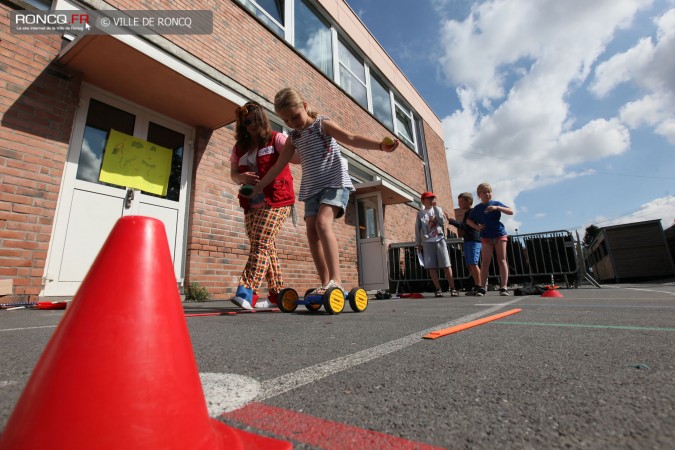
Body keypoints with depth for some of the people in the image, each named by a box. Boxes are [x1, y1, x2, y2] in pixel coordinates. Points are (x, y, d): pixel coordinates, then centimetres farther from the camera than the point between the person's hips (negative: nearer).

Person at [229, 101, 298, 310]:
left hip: (276, 201, -6)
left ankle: (247, 292, -16)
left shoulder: (276, 139, 2)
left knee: (261, 244, -15)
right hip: (251, 204, 6)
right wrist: (242, 177, -7)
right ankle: (277, 293, 13)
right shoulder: (239, 147, 17)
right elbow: (233, 174, 16)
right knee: (266, 246, 6)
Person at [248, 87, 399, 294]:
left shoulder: (323, 124, -2)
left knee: (323, 223, -27)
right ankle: (325, 282, -3)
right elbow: (278, 166, 19)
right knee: (311, 231, -7)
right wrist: (258, 187, 20)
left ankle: (335, 279, -27)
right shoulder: (293, 138, 14)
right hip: (311, 189, 7)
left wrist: (380, 145, -32)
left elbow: (351, 139, -17)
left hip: (335, 182, -6)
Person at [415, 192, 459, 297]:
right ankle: (438, 289, 3)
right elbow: (417, 229, 8)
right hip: (427, 242, 0)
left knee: (446, 264, -5)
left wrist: (435, 208, -4)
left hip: (440, 240, 0)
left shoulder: (438, 209, 12)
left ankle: (453, 288, -1)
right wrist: (418, 243, 4)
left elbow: (442, 221, -5)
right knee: (431, 266, -3)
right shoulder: (420, 213, 10)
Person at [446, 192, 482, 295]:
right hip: (468, 241, 10)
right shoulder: (467, 213, 21)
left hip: (473, 240, -10)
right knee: (470, 265, 8)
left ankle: (478, 286, -12)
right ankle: (476, 285, 11)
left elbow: (464, 226, -17)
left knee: (473, 263, -13)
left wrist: (450, 220, -15)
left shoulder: (472, 211, -8)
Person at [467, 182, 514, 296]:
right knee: (485, 262, -2)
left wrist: (497, 208, -21)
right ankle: (482, 287, -1)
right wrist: (477, 226, -3)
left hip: (500, 235, -1)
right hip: (486, 237, 1)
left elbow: (511, 212, -7)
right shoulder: (477, 208, 6)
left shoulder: (496, 203, 2)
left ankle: (503, 287, 2)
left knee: (502, 260, 0)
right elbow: (469, 220, 15)